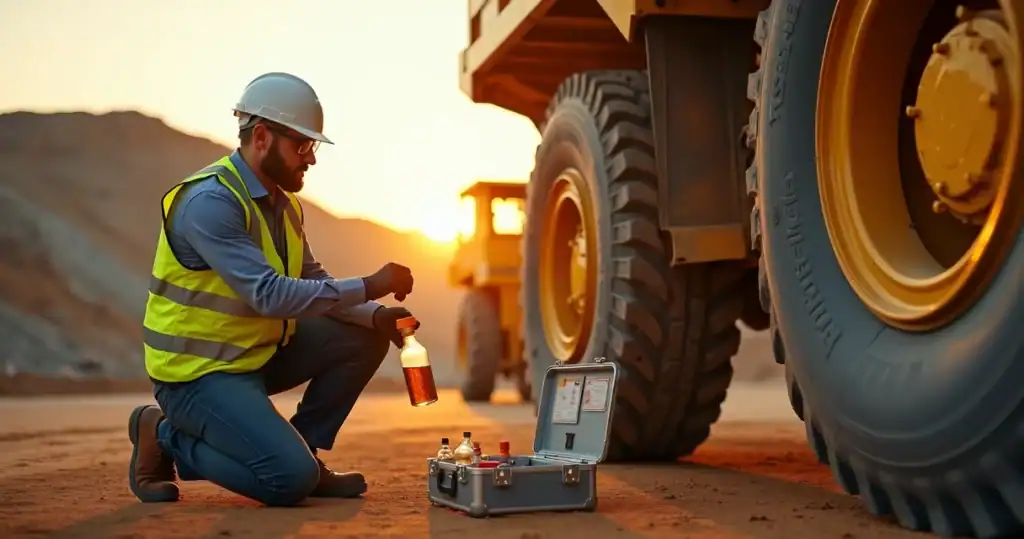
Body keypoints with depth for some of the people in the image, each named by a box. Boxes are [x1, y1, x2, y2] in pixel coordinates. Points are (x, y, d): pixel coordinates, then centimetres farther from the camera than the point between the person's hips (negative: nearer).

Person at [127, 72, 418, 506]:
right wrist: (370, 286, -25)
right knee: (292, 479, -21)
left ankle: (301, 452, 9)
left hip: (260, 352, 9)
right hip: (198, 371, -9)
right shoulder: (209, 201, -23)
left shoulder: (283, 202, 6)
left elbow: (311, 283, 8)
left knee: (363, 338, 1)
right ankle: (165, 437, 1)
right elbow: (269, 295, -30)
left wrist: (376, 314, -10)